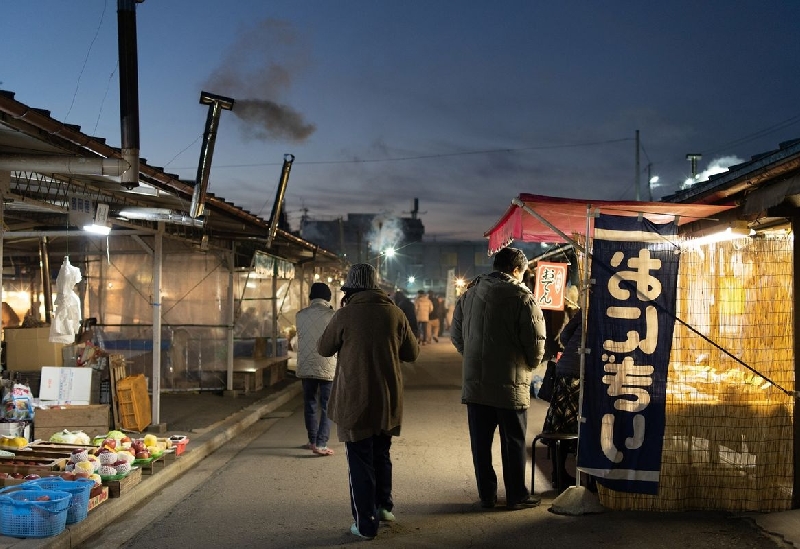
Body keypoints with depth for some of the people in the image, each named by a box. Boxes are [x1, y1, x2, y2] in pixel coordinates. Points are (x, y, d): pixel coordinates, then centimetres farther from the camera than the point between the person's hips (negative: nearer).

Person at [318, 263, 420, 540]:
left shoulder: (345, 315, -12)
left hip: (355, 400, -4)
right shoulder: (394, 313, -4)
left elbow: (324, 348, 2)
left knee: (360, 463, 5)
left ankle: (365, 523, 7)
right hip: (388, 400, 4)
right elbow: (412, 352, 5)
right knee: (382, 455, 23)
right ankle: (384, 506, 32)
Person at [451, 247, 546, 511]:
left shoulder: (470, 293, 5)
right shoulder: (522, 297, -11)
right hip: (510, 383, -4)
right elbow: (536, 341, -11)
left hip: (475, 382, 4)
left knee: (480, 442, 11)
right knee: (513, 442, 7)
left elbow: (456, 334, 11)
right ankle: (517, 496, 15)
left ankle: (487, 495, 18)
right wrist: (530, 364, 9)